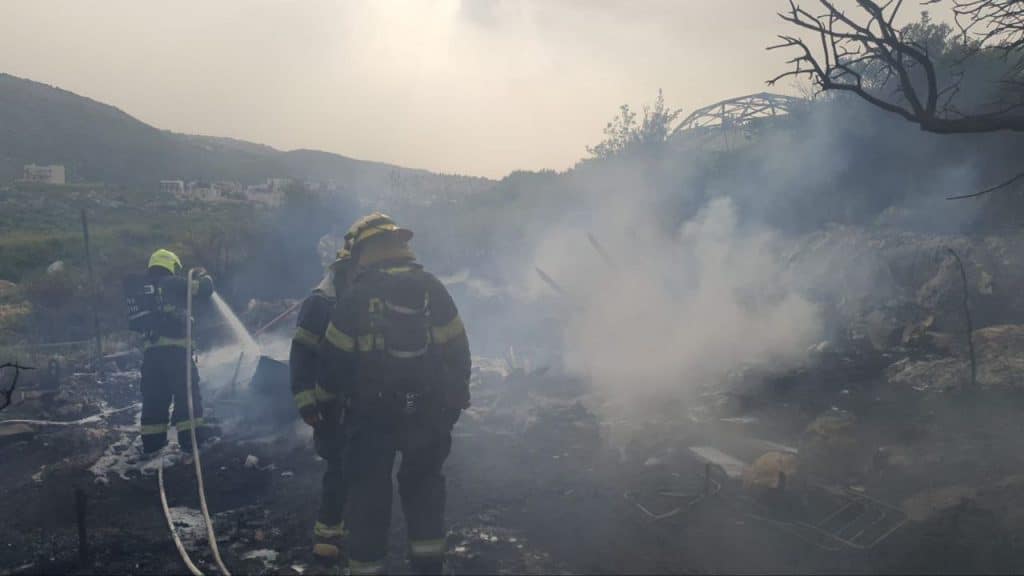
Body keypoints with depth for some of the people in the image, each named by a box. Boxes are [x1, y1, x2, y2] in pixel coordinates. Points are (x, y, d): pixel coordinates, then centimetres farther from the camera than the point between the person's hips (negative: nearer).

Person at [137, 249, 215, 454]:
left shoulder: (142, 288, 18)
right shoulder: (173, 283, 0)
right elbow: (204, 290, -1)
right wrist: (203, 277, 20)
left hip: (150, 349, 6)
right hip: (175, 347, -6)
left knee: (154, 396, 12)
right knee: (186, 392, 0)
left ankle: (152, 440, 15)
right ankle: (190, 436, -3)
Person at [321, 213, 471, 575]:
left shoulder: (355, 296, -7)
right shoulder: (432, 288, -1)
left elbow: (335, 358, -4)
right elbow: (457, 351, 1)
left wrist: (333, 392, 16)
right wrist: (456, 400, 11)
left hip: (372, 413, -2)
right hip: (427, 411, 2)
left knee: (369, 491, 10)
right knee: (424, 484, 19)